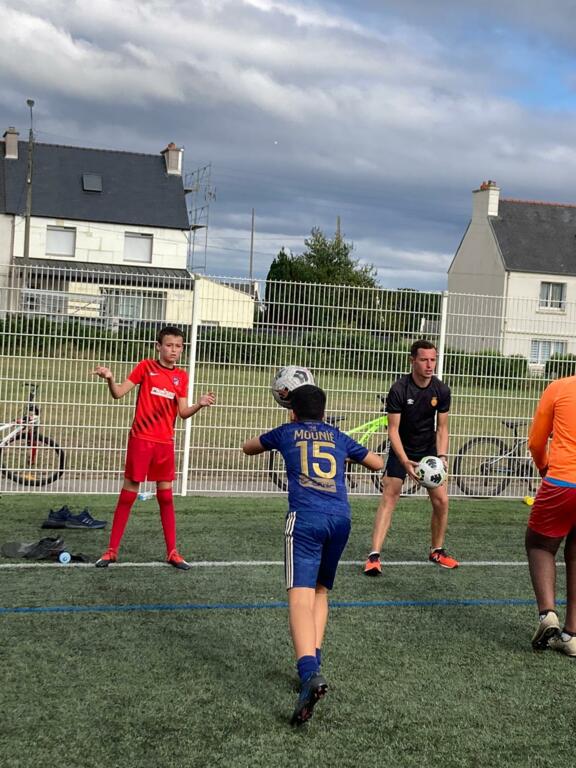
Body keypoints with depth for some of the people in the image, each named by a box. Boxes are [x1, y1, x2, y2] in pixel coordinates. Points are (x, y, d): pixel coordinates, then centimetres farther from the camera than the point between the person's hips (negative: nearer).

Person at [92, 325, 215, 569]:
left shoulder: (182, 376, 7)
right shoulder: (145, 367, -3)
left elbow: (183, 412, 4)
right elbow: (118, 393, -7)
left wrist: (200, 404, -15)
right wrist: (110, 379, -27)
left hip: (165, 442, 3)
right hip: (141, 439, -3)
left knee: (166, 496, 9)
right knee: (128, 494, 1)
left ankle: (172, 552, 15)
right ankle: (112, 550, 9)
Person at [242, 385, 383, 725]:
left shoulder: (286, 433, 19)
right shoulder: (339, 437, 23)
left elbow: (248, 448, 37)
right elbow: (378, 463, 37)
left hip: (305, 518, -3)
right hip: (340, 519, 3)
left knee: (301, 595, -15)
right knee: (321, 590, 23)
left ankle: (310, 673, -35)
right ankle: (314, 657, 11)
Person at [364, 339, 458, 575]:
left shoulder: (441, 390, -9)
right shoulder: (398, 390, -21)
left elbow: (442, 428, -2)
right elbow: (393, 429, -21)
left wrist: (442, 456, -17)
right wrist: (405, 461, -32)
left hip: (429, 450, 4)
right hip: (402, 450, -4)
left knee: (441, 500, -1)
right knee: (389, 498, -14)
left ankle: (437, 551, 20)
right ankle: (374, 556, -15)